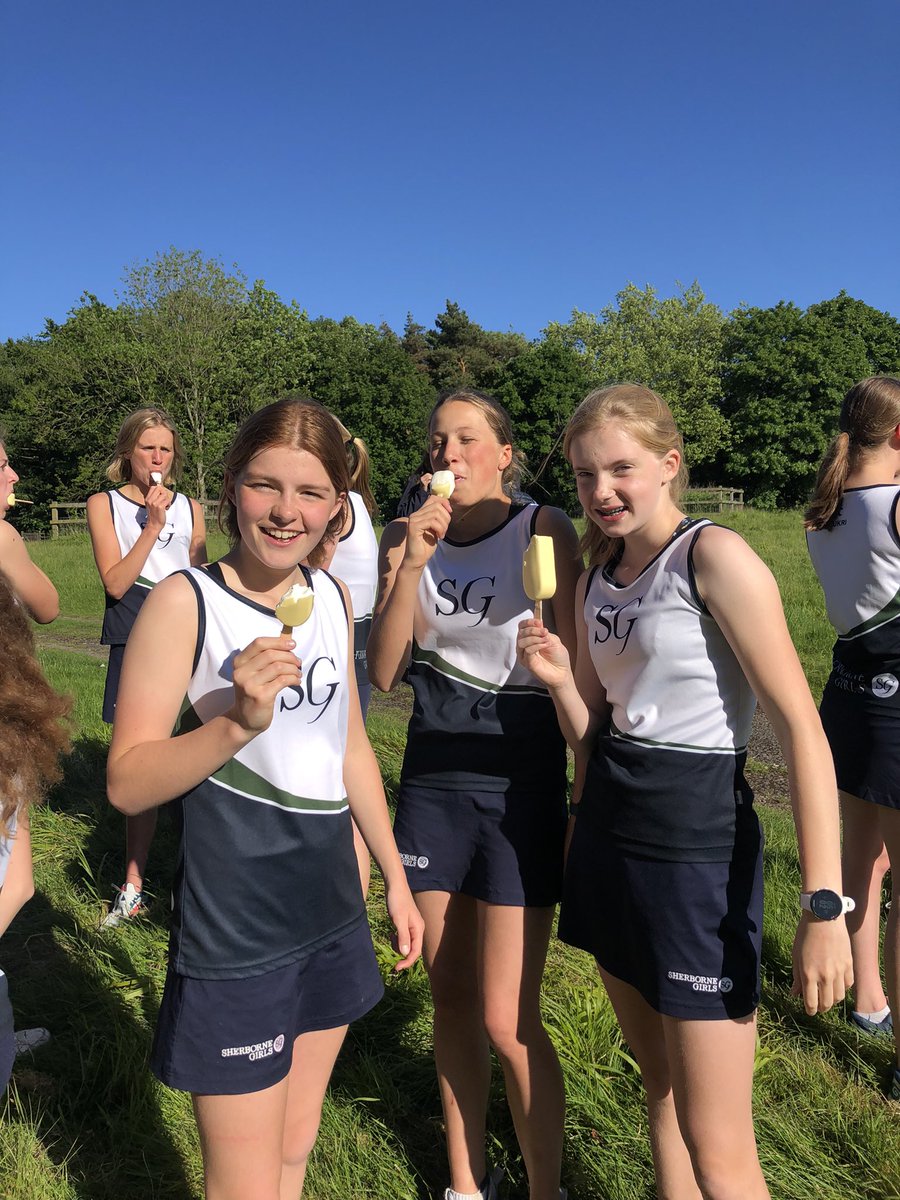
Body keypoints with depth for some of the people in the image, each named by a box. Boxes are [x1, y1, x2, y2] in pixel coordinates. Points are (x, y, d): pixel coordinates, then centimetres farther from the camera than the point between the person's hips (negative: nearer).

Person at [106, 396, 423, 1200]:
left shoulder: (332, 595, 3)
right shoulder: (185, 601, -15)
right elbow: (128, 784, -15)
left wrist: (395, 876, 15)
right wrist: (236, 722, -30)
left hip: (331, 910, 6)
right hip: (234, 931, -5)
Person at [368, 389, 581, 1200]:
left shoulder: (543, 529, -8)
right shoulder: (406, 538, 3)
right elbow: (384, 672, -5)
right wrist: (412, 564, -16)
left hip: (521, 777, -4)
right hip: (433, 776, 4)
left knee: (507, 1020, 0)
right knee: (450, 998, 16)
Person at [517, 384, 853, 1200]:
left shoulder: (714, 557, -14)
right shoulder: (597, 579, 8)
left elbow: (801, 728, -18)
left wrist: (825, 904, -21)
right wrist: (560, 679, -7)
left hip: (696, 849, -7)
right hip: (608, 839, 7)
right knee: (660, 1089, 22)